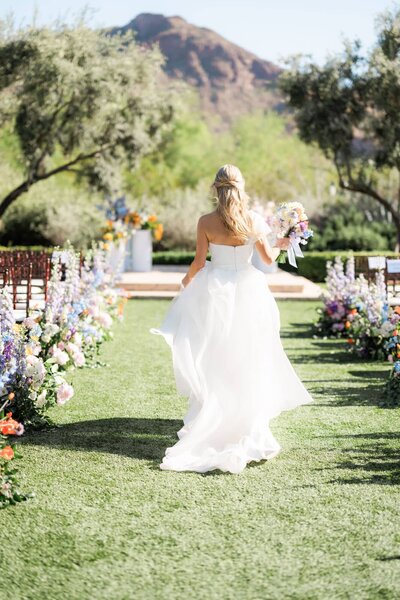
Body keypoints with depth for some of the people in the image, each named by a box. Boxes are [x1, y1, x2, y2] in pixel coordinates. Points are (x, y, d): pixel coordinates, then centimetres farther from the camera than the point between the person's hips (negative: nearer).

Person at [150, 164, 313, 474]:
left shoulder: (206, 222, -7)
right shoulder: (253, 220, -5)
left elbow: (199, 262, -3)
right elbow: (268, 258, 1)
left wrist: (187, 281, 17)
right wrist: (281, 245, 22)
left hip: (215, 293, 0)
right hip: (247, 293, 1)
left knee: (215, 365, 8)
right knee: (248, 365, 9)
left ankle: (213, 430, 10)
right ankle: (251, 433, 14)